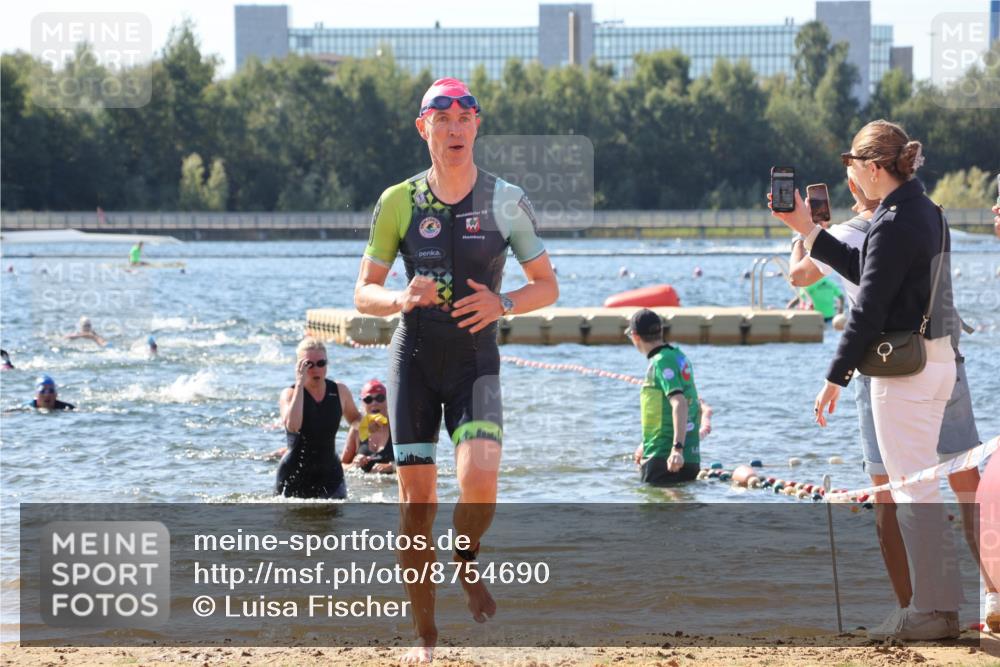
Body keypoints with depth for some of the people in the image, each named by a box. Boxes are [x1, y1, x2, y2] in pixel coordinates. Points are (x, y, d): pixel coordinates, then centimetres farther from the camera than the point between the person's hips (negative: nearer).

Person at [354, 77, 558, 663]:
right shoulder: (399, 203, 1)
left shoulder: (506, 201, 0)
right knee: (417, 499, -2)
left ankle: (467, 562, 10)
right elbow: (364, 293, 5)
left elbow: (547, 286, 5)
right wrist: (399, 300, -17)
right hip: (414, 357, 1)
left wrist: (503, 304, -15)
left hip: (476, 360, -1)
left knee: (480, 481, -23)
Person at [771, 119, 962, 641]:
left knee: (912, 489, -4)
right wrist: (808, 230, 22)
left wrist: (836, 378, -18)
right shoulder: (926, 212, 12)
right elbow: (865, 271, 20)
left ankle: (931, 612, -1)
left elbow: (868, 307, -20)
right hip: (937, 360, 10)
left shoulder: (894, 222, -17)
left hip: (903, 368, -10)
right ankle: (943, 604, 20)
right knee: (918, 485, 17)